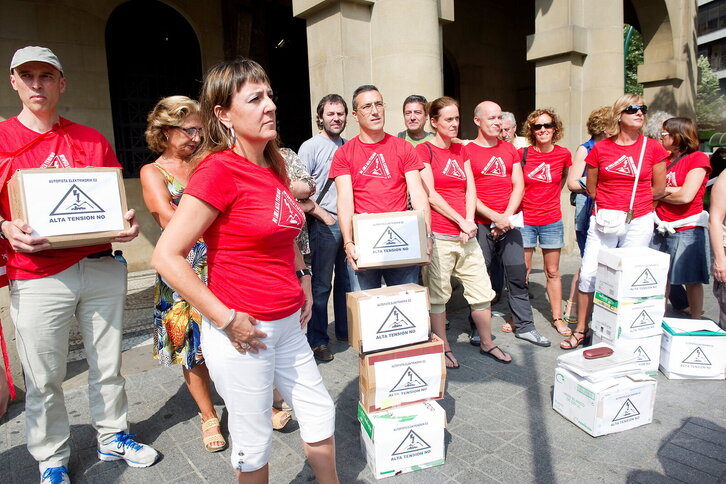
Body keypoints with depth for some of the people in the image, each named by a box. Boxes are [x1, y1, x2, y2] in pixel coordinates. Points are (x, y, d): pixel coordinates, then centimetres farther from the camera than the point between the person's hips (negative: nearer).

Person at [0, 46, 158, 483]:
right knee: (45, 377, 8)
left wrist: (127, 222, -8)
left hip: (102, 267, 2)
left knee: (108, 364, 14)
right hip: (38, 276, -2)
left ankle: (113, 437, 33)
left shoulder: (93, 141, 10)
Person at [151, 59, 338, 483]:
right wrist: (227, 319, -19)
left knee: (321, 416, 19)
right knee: (255, 443, 13)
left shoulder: (274, 166, 6)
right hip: (243, 333, -7)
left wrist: (303, 281, 13)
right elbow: (167, 256, -21)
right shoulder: (219, 169, -17)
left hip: (287, 325, 7)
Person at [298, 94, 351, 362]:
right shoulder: (310, 147, -3)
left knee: (348, 281, 14)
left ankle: (345, 330, 30)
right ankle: (318, 340, 14)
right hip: (325, 226, -5)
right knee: (322, 284, 1)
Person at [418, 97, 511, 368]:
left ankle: (487, 344, 27)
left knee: (482, 291, 10)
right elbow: (430, 195, -10)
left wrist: (470, 221, -5)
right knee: (438, 294, 4)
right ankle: (444, 348, 19)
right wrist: (461, 221, -11)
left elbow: (470, 189, 10)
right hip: (438, 234, -6)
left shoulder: (462, 150, 17)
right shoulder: (424, 150, -2)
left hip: (466, 234, 6)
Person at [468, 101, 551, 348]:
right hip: (481, 224, -4)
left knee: (518, 275, 6)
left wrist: (507, 216, -6)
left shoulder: (510, 150, 14)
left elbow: (518, 185, 8)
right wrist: (495, 217, -13)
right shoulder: (467, 151, -1)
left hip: (509, 223, 4)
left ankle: (524, 326, 18)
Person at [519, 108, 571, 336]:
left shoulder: (564, 154, -1)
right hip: (525, 220, -1)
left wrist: (550, 196, 11)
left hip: (552, 221, 1)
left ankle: (557, 317, 21)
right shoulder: (522, 153, -6)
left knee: (553, 272, 9)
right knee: (523, 270, 5)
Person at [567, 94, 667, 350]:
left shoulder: (653, 148, 3)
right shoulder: (600, 149, 2)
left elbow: (658, 189, 9)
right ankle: (581, 329, 12)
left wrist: (633, 201, 11)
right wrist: (609, 204, 9)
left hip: (639, 223, 0)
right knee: (588, 274, -2)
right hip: (603, 221, 0)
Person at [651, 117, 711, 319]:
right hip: (661, 229, 6)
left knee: (692, 280, 6)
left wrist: (660, 193, -2)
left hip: (686, 231, -6)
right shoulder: (665, 159, 12)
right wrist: (672, 191, -11)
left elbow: (686, 196, -16)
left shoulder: (698, 158, -6)